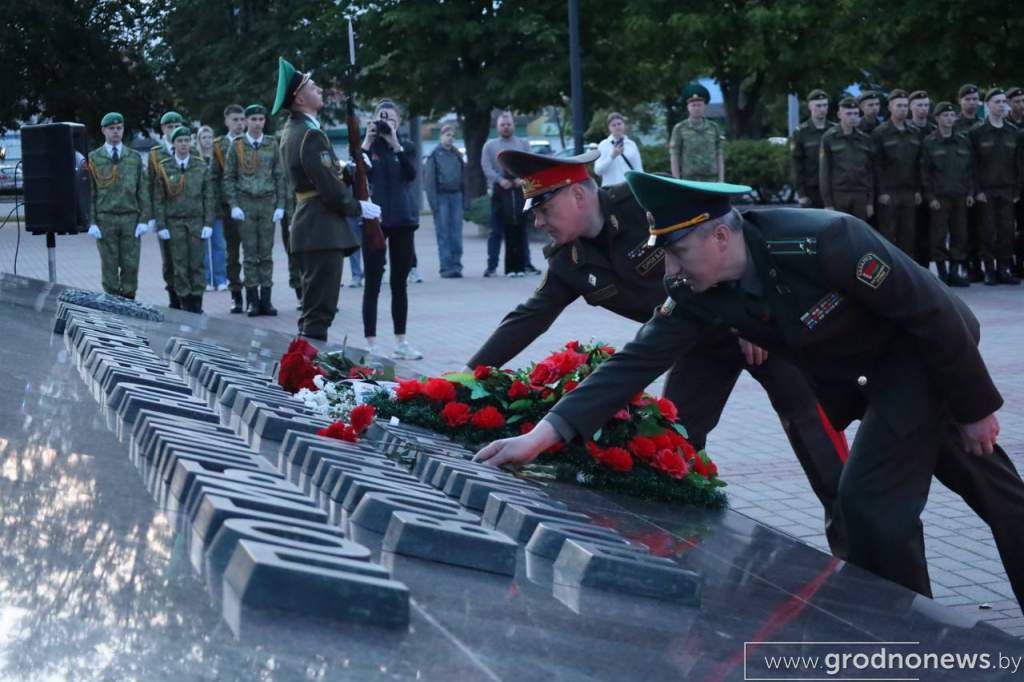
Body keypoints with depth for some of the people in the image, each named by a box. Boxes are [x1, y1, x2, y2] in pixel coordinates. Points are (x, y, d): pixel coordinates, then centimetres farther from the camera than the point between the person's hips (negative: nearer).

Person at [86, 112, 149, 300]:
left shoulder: (135, 157, 10)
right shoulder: (93, 158, 5)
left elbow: (143, 190, 7)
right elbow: (88, 192, 3)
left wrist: (144, 219, -1)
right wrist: (91, 222, -5)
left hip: (130, 218, 1)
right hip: (105, 219, -1)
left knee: (131, 265, -1)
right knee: (109, 266, 1)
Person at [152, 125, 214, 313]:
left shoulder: (201, 167, 5)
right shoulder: (164, 168, 2)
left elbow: (209, 197, 4)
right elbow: (159, 200, 2)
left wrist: (208, 224, -2)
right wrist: (161, 226, -3)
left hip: (196, 221, 1)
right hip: (174, 222, -1)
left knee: (197, 264, 1)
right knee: (180, 265, -1)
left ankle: (197, 303, 7)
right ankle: (185, 303, 4)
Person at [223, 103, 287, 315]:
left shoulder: (272, 145, 6)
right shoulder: (237, 146, 2)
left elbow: (280, 176, 7)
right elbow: (228, 177, 3)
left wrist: (280, 205, 1)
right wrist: (233, 205, -5)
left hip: (268, 203, 1)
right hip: (246, 204, -1)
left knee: (266, 254, 3)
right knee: (250, 254, 0)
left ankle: (266, 299, 6)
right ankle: (252, 300, 4)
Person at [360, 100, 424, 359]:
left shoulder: (407, 147, 7)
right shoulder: (368, 146, 3)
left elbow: (411, 173, -11)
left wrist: (395, 144, -18)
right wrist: (367, 143, -18)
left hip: (403, 220, 2)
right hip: (374, 221, -2)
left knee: (400, 283, 8)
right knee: (373, 283, -2)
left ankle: (401, 343, 14)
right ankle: (370, 343, 0)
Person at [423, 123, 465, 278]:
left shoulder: (458, 155, 13)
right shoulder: (434, 155, 0)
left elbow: (464, 176, 13)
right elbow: (429, 180, -3)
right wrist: (433, 202, -11)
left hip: (456, 196, 4)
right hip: (441, 196, -4)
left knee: (456, 233, 1)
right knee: (443, 234, -4)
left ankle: (456, 265, 5)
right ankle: (446, 267, -4)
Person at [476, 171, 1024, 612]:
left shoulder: (825, 242, -36)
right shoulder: (697, 292, -18)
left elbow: (933, 311, -27)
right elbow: (637, 362, -20)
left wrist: (975, 407, -17)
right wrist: (543, 435, -30)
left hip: (924, 351, -6)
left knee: (872, 495, -13)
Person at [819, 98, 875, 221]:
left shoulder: (865, 139, 10)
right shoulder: (829, 138, 0)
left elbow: (871, 171, 11)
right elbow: (824, 172, -3)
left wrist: (871, 201, 4)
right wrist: (828, 203, -8)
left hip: (861, 196, 3)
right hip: (838, 195, -3)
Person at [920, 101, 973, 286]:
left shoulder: (963, 141, 11)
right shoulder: (929, 143, -1)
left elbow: (969, 169, 14)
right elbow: (924, 172, -4)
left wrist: (970, 192, 6)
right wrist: (930, 197, -9)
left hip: (960, 196, 4)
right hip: (939, 198, -4)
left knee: (960, 236, 4)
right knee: (938, 237, -3)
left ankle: (956, 271, 13)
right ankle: (943, 273, 4)